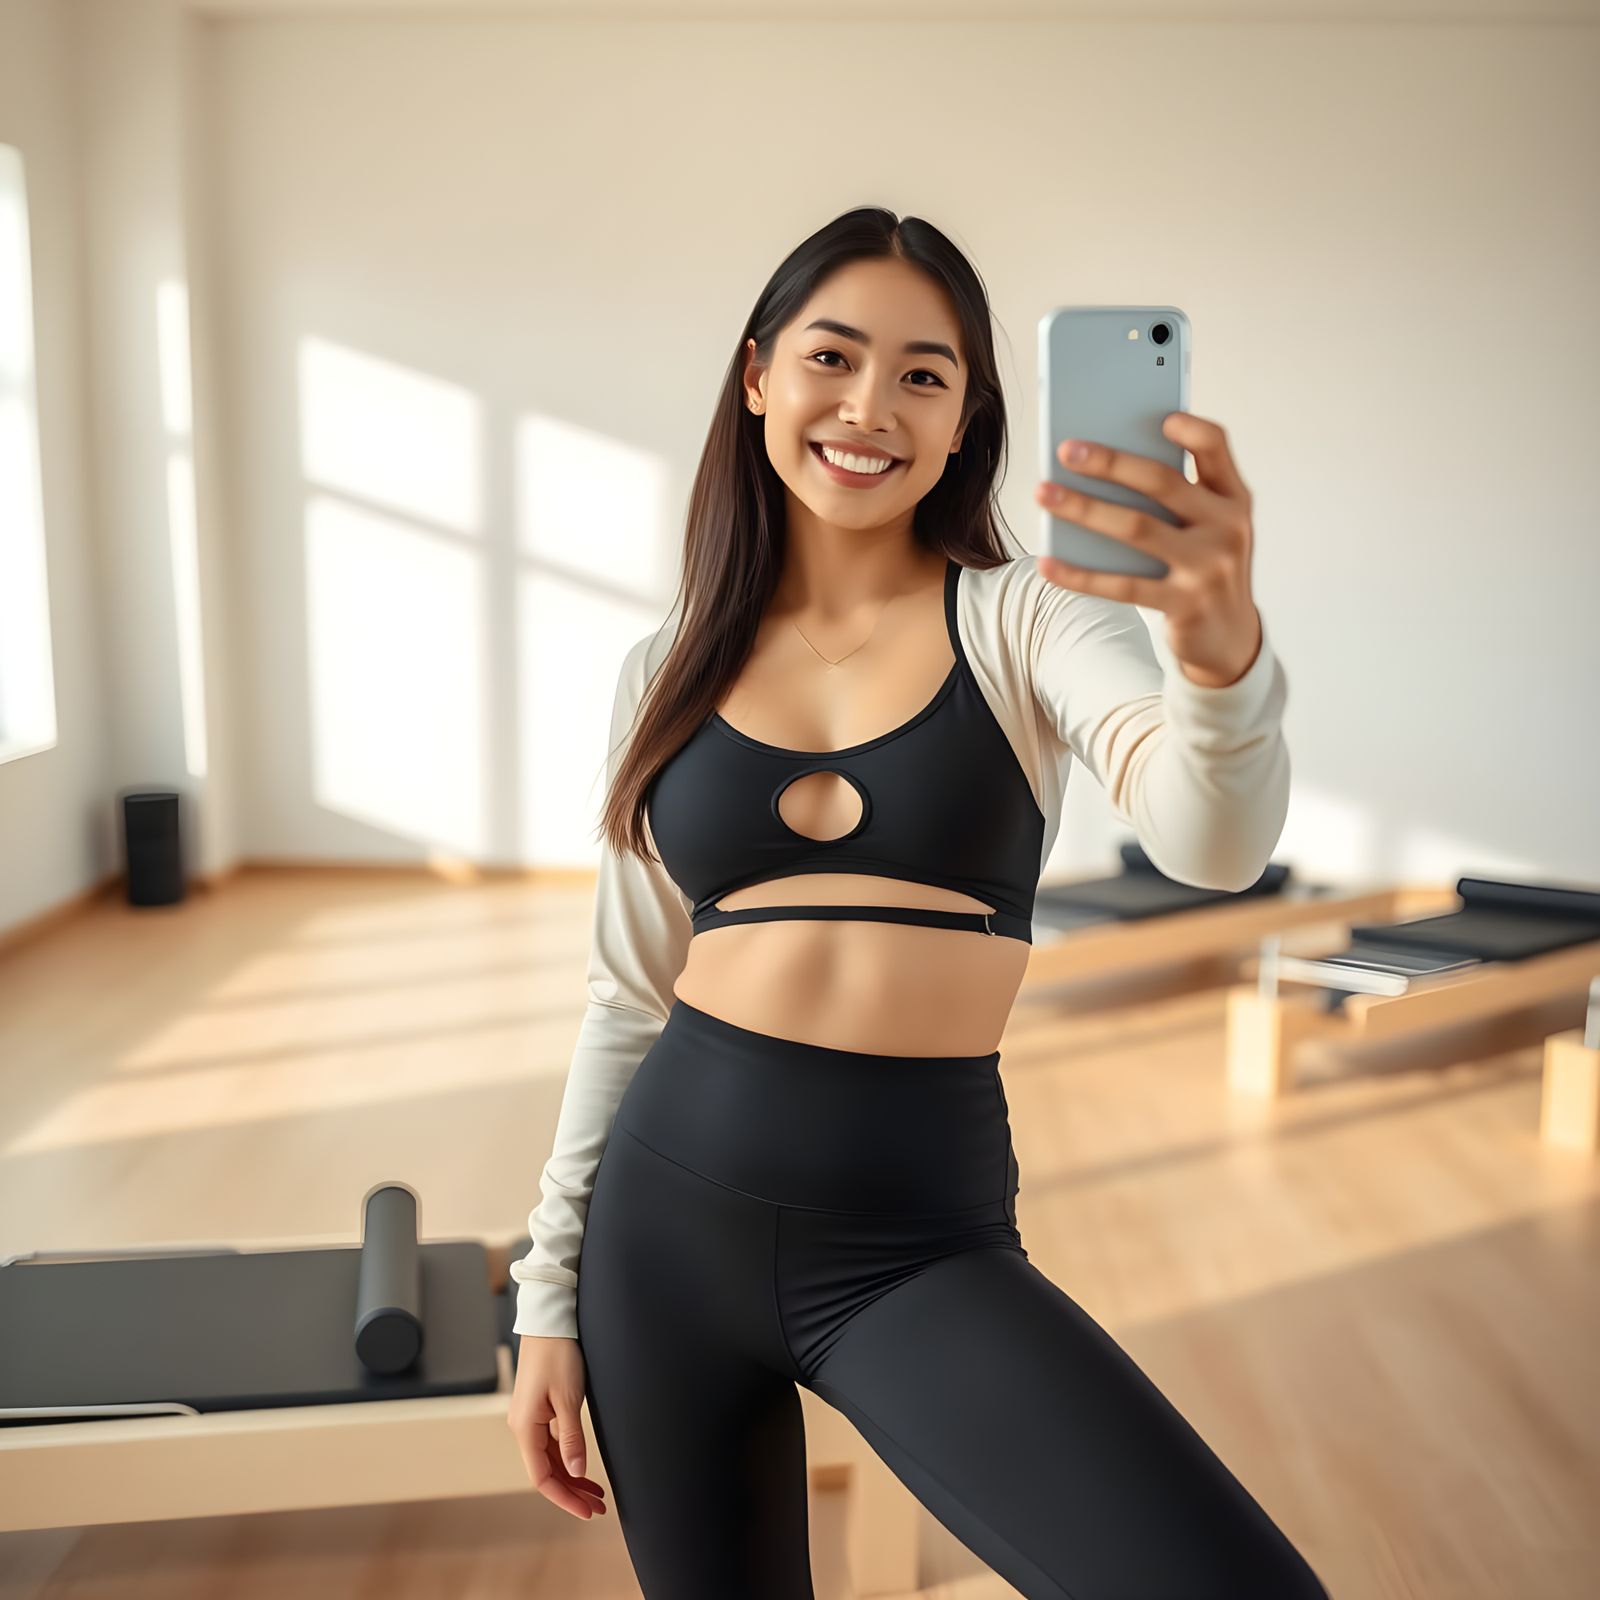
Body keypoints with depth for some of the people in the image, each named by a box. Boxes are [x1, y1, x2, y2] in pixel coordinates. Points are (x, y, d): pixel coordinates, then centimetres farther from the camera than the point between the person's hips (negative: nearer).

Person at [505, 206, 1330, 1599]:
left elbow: (1212, 842, -20)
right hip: (673, 1219, 3)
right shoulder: (671, 670, 7)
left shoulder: (1025, 618, -2)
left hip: (918, 1240, -2)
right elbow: (628, 994, 10)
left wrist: (1222, 650, -42)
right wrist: (552, 1298, 9)